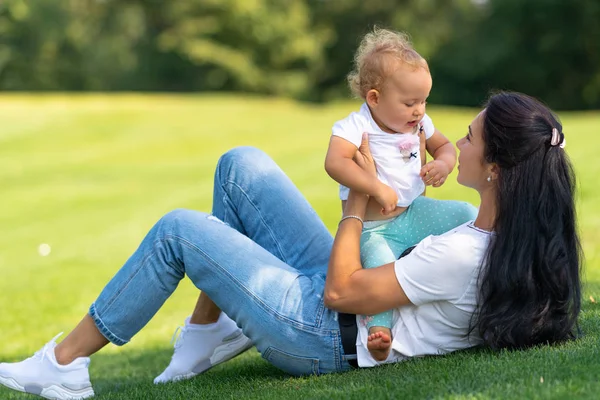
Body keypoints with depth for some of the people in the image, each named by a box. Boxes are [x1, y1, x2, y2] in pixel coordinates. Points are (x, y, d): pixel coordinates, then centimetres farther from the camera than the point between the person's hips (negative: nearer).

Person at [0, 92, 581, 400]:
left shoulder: (461, 256, -33)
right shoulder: (516, 230, -7)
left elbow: (340, 292, -23)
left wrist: (359, 199, -13)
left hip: (322, 335, -9)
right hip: (341, 294, 9)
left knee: (179, 231, -7)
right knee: (241, 166, 6)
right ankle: (206, 333, 18)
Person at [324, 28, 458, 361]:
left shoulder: (419, 124, 3)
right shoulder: (355, 126, -17)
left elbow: (444, 146, 20)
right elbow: (335, 162, -33)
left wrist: (444, 164, -6)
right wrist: (377, 189, -36)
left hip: (413, 212, 7)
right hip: (373, 227, -7)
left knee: (468, 215, 0)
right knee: (380, 265, -35)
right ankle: (379, 332, -36)